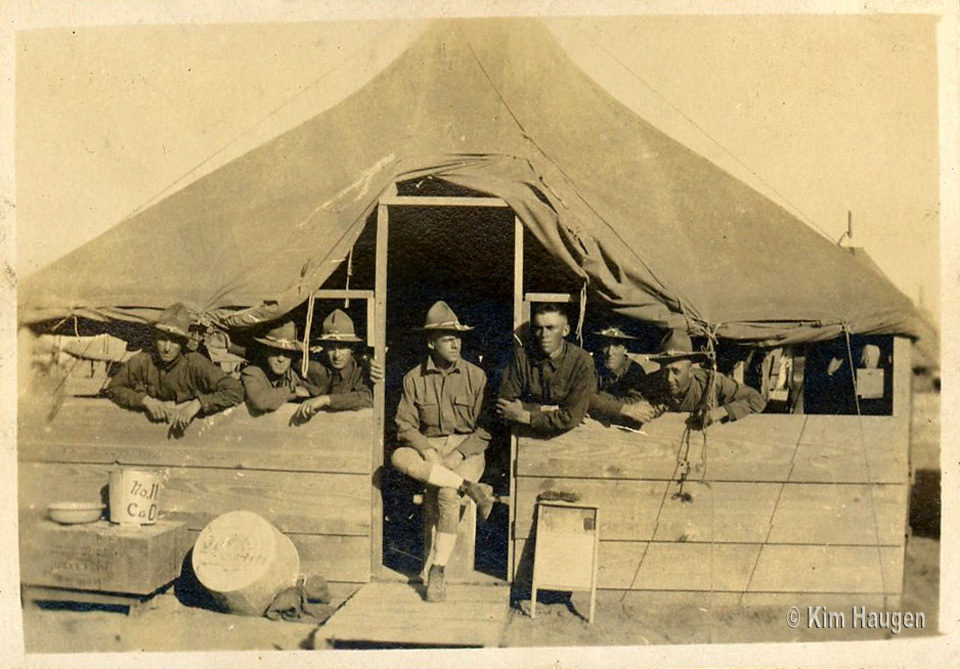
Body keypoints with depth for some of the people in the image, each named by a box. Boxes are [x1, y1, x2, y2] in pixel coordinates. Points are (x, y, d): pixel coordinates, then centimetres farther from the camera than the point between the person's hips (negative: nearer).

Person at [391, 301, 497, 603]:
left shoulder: (476, 376, 1)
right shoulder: (414, 378, 5)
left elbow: (485, 429, -1)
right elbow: (405, 426, 1)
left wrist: (457, 455, -15)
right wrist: (428, 450, -17)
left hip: (466, 449, -2)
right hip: (428, 446, 2)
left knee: (447, 493, -30)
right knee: (400, 457, -31)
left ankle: (437, 570, -14)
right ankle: (470, 487, -27)